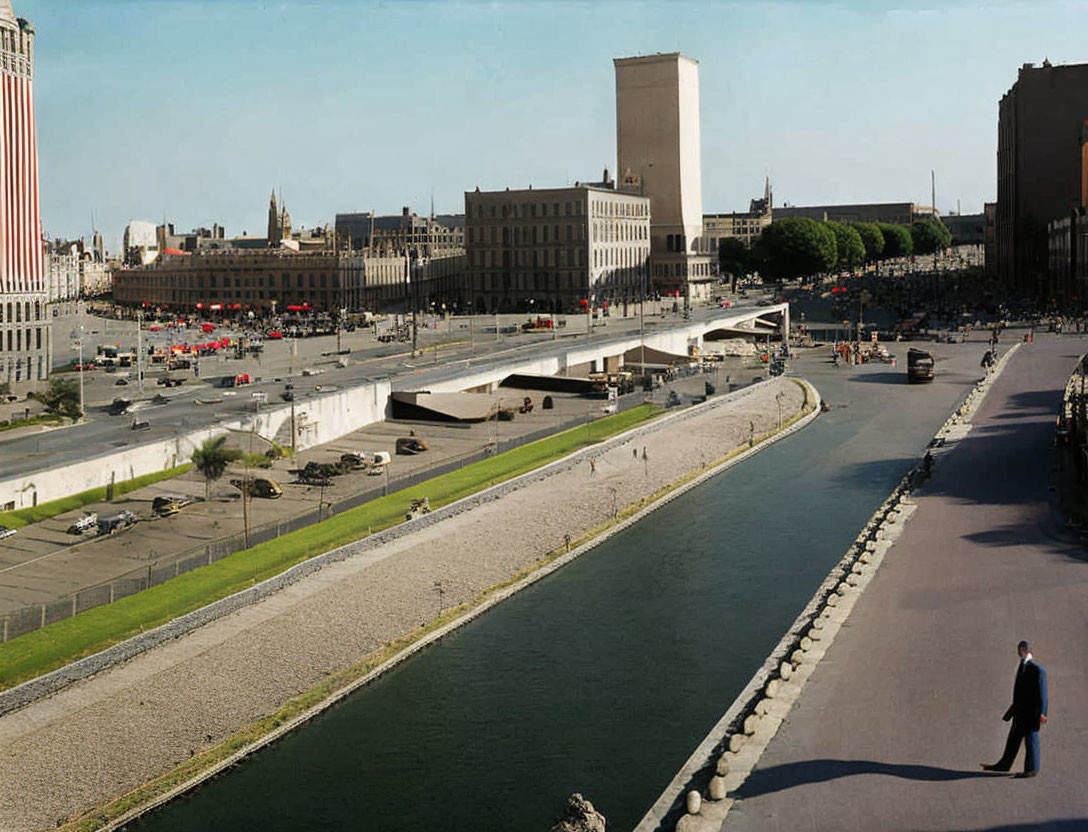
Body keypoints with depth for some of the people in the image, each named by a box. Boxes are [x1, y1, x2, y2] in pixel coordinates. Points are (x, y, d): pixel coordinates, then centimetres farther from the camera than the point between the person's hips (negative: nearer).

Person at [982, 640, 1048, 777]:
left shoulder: (1038, 669, -14)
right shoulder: (1022, 666, 11)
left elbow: (1042, 693, -15)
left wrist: (1042, 713, -18)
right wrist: (1015, 706, 20)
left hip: (1031, 712, -9)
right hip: (1020, 711, 9)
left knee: (1031, 739, 1)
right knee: (1013, 739, 15)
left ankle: (1032, 769, 11)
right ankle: (1004, 765, 24)